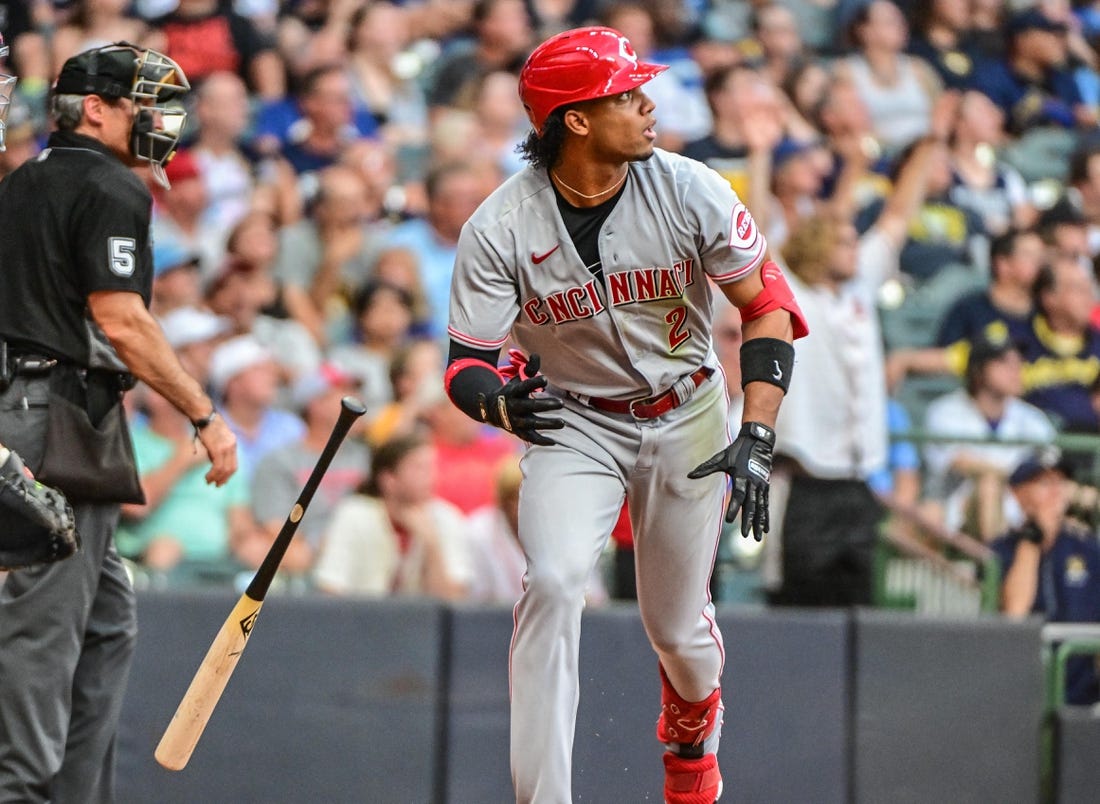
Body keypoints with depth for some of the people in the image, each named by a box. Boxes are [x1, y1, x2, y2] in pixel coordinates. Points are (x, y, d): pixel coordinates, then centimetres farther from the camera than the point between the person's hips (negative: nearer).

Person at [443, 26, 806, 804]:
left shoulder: (689, 192, -18)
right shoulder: (499, 228, -20)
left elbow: (768, 302, -10)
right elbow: (467, 366, -15)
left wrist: (757, 437, -20)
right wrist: (501, 401, -41)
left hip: (685, 417, 1)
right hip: (574, 422, -1)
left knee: (677, 626, 9)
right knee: (553, 584, -26)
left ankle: (693, 714, 48)